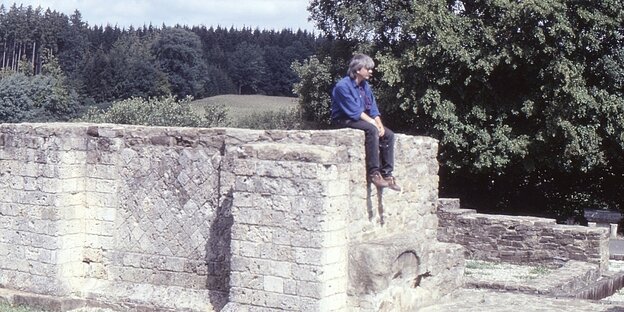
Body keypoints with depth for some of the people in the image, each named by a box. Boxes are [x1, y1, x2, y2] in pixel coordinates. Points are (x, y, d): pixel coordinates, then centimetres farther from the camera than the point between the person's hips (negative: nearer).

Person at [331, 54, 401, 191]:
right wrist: (374, 123, -22)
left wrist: (379, 125, -9)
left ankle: (387, 174, -7)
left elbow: (373, 109, 8)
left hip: (362, 119, 9)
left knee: (389, 134, -7)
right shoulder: (343, 86, -17)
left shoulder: (365, 86, 10)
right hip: (344, 121, -9)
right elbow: (354, 111, -21)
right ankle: (373, 173, -32)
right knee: (371, 129, -33)